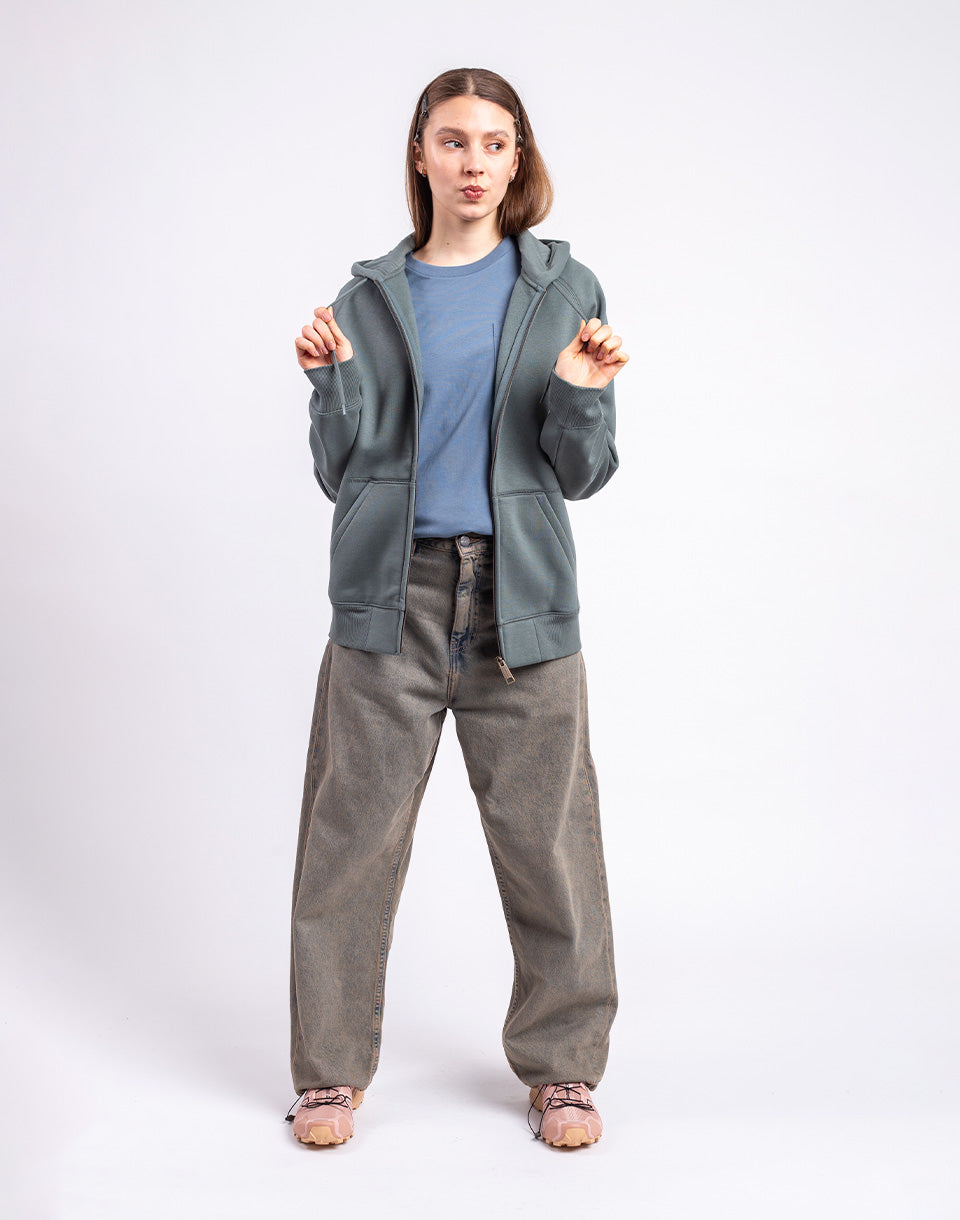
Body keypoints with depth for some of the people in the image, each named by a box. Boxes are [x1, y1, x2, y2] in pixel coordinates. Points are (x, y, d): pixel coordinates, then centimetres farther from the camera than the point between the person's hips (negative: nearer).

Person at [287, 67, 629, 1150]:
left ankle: (561, 1067, 20)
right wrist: (334, 380, -9)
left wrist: (581, 396, -13)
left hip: (522, 598, 0)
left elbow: (581, 475, 6)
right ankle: (332, 1069, 18)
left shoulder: (563, 289, 8)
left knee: (546, 837, 3)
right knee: (353, 835, 2)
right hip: (391, 594, 1)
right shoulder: (370, 295, 10)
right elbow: (342, 474, 7)